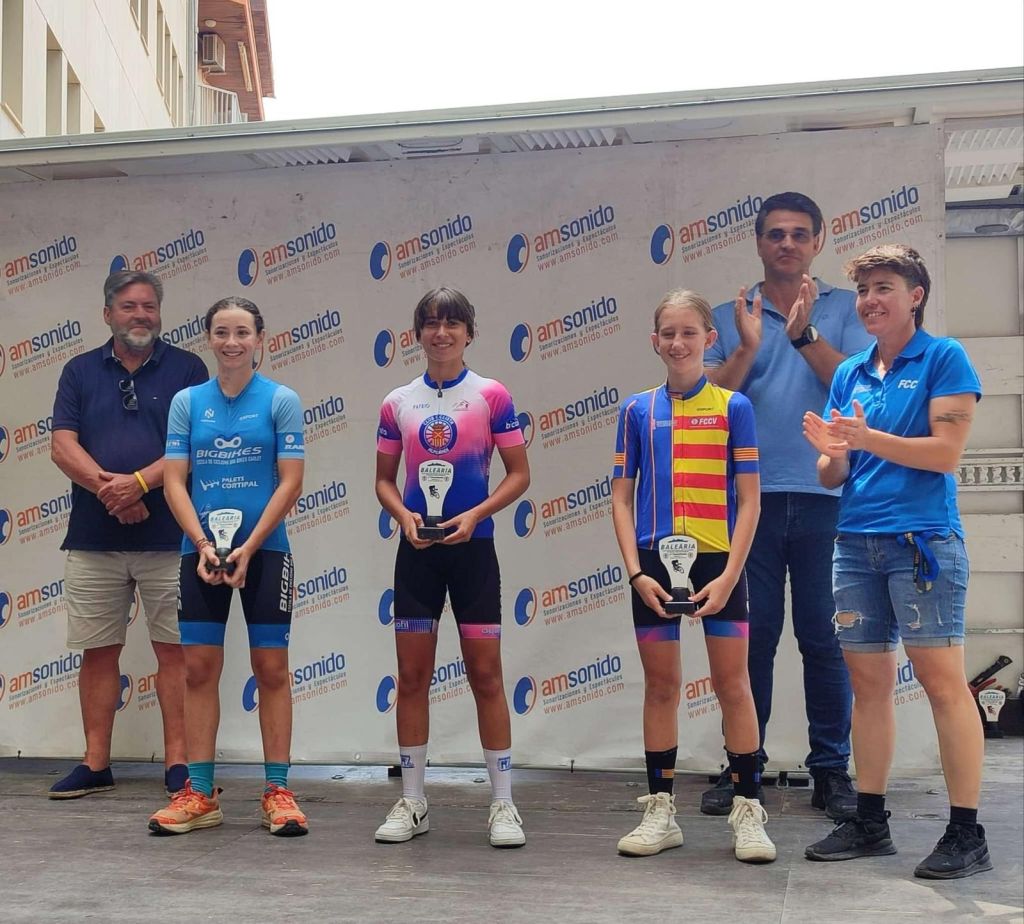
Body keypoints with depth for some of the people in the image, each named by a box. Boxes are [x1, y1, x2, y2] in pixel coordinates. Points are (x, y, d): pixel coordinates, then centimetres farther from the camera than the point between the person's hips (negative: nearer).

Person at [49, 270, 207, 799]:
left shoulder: (186, 369, 5)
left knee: (174, 651, 0)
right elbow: (62, 445, 1)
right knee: (97, 652, 8)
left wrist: (139, 482, -17)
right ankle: (95, 765, 17)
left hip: (168, 536, -2)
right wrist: (106, 486, -15)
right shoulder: (80, 372, 11)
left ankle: (178, 762, 8)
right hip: (93, 538, 2)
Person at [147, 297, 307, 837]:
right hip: (201, 550, 2)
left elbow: (291, 482, -6)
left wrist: (249, 547, -14)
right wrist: (203, 543, -11)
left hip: (264, 550, -2)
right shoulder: (187, 402, 6)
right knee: (199, 668, 4)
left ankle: (277, 792, 9)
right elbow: (174, 480, 2)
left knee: (271, 667, 1)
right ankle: (199, 794, 12)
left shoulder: (281, 400, -1)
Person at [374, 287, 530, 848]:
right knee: (412, 676, 6)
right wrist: (403, 515, -8)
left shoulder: (491, 396, -2)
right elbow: (384, 479, 12)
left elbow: (519, 474, -1)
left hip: (472, 548, -2)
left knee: (485, 675, 0)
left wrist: (476, 514, -15)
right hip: (417, 550, 3)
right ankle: (411, 803, 17)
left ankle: (503, 804, 10)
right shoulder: (397, 403, 6)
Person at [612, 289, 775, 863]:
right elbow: (622, 497, 5)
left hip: (717, 563, -2)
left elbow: (749, 500, -2)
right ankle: (661, 812, 18)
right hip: (655, 562, 2)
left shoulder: (733, 407, 0)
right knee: (661, 685, 9)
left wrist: (728, 576, -11)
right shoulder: (638, 410, 5)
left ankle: (749, 810, 12)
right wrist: (637, 571, -6)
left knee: (733, 682, 2)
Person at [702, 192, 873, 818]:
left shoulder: (846, 309, 9)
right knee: (751, 634, 3)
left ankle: (832, 769, 11)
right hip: (750, 495, 1)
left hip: (825, 495, -1)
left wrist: (804, 333, -15)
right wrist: (747, 347, -12)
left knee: (825, 637, 3)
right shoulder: (729, 316, 11)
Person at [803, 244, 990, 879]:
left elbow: (947, 451, -10)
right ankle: (870, 823, 17)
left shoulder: (944, 358, -1)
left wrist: (868, 438, -17)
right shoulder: (850, 374, 16)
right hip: (857, 542, 6)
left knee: (942, 681, -6)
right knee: (869, 682, 9)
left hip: (923, 540, -6)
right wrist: (832, 452, -7)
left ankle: (967, 835, 1)